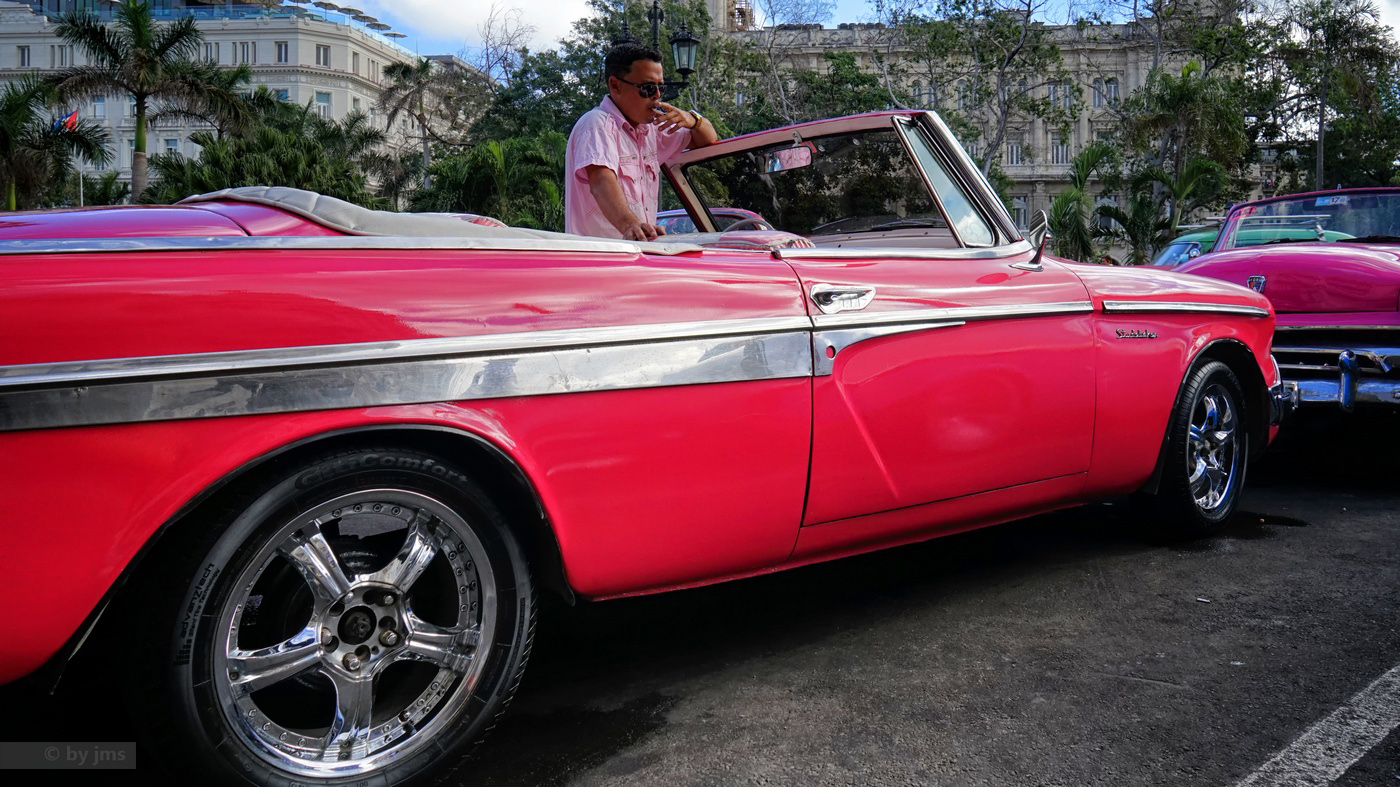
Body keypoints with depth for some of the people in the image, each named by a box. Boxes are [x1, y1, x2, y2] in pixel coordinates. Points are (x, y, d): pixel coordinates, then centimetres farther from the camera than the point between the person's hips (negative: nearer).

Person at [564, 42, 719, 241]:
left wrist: (693, 120, 2)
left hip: (643, 249, 5)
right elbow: (601, 181, -26)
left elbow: (708, 141, 25)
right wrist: (629, 224, -44)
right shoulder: (597, 125, -9)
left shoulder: (651, 127, 16)